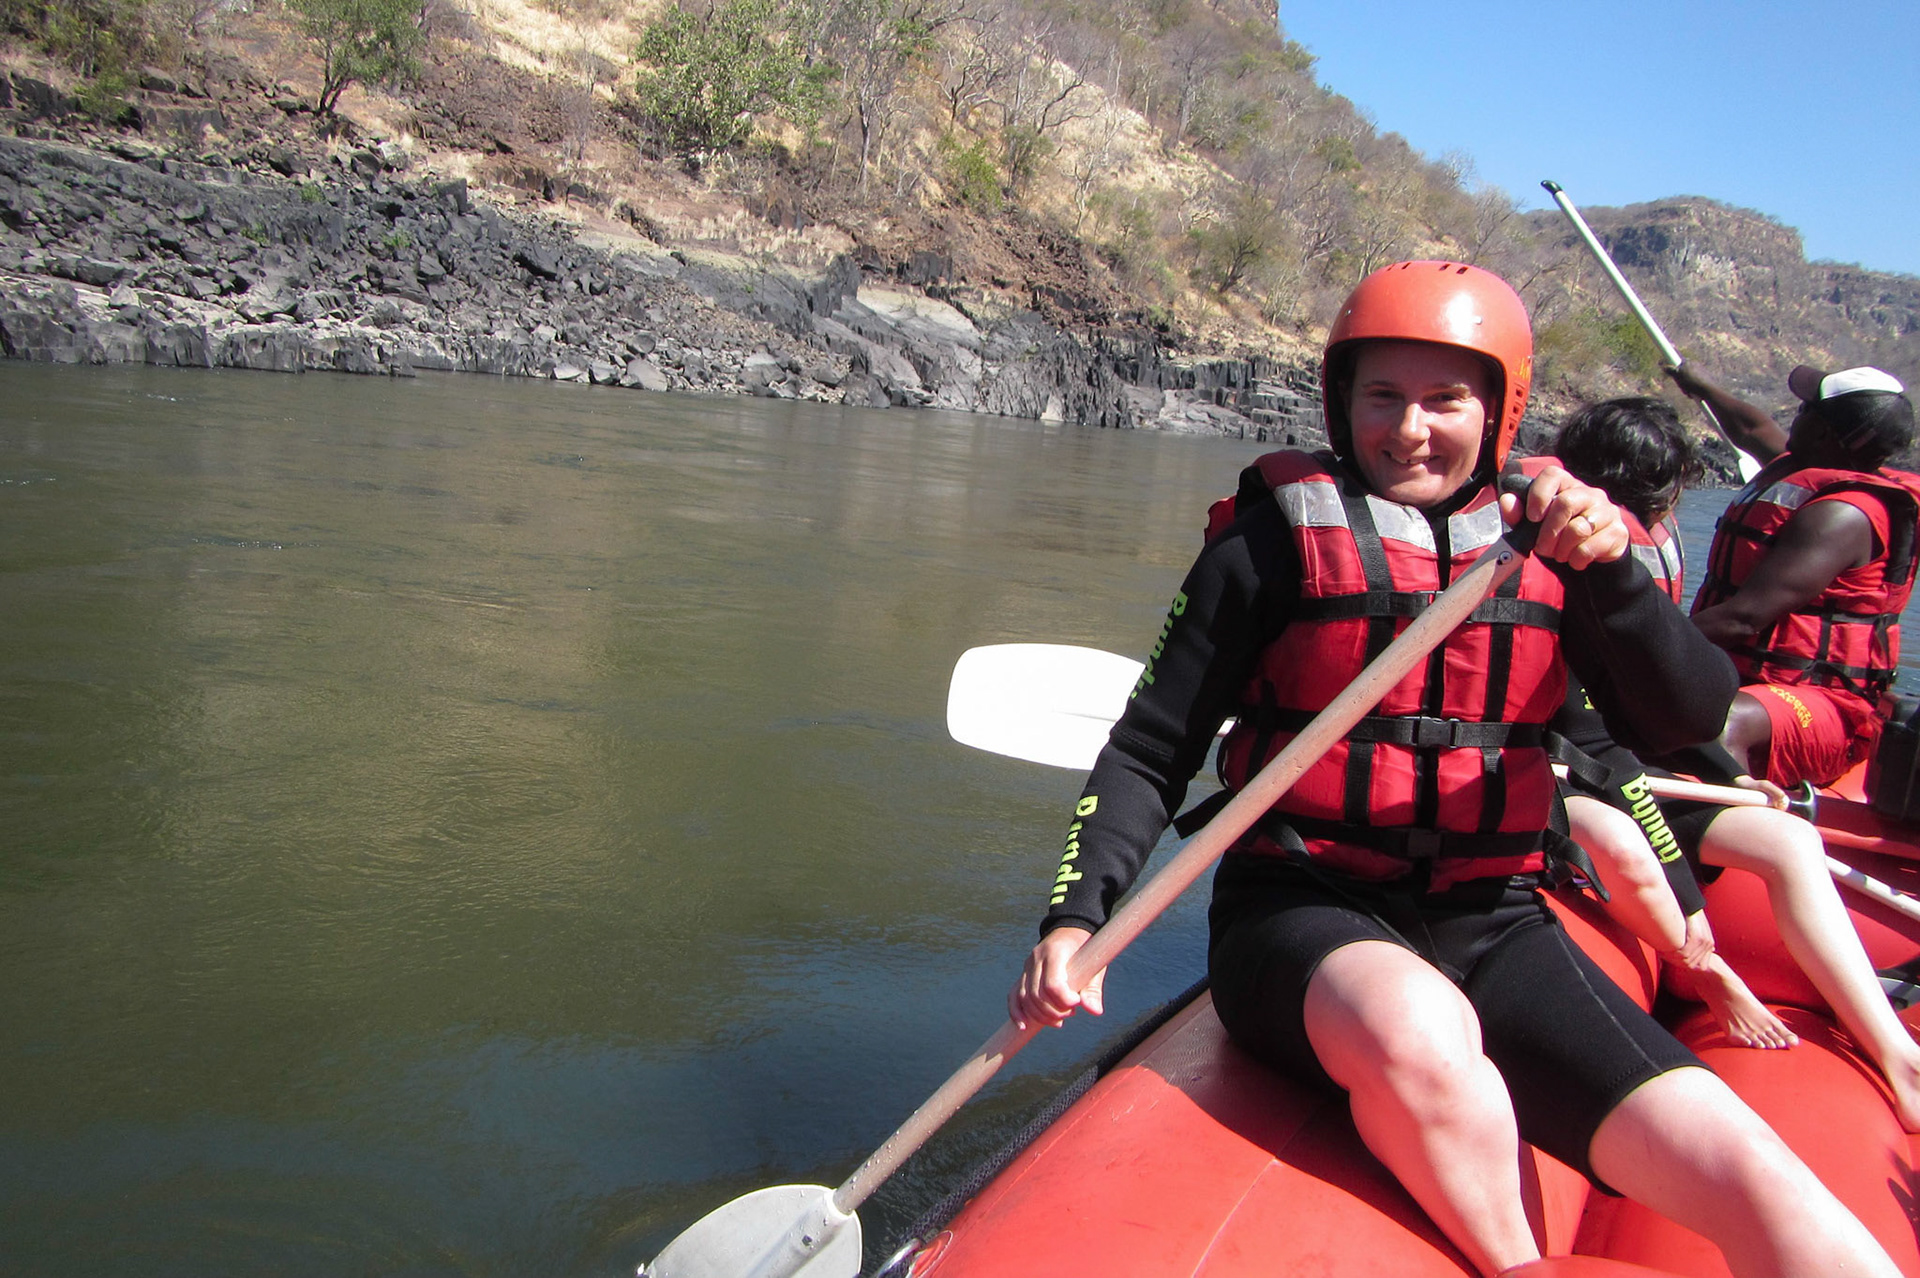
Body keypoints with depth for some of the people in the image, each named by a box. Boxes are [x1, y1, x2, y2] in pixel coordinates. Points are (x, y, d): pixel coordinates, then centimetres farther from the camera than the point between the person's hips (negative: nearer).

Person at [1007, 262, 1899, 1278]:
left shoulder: (1540, 545, 10)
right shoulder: (1279, 537, 1)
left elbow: (1694, 718, -2)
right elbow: (1152, 753, 0)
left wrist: (1610, 571, -19)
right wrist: (1077, 912, -14)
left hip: (1487, 925, 3)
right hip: (1304, 915, -2)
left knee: (1753, 1181, -19)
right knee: (1419, 1031, -36)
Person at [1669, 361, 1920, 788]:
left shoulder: (1843, 513, -18)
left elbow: (1743, 619, -26)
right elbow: (1752, 429, 38)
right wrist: (1701, 386, 53)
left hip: (1818, 707, -11)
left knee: (1720, 725, -42)